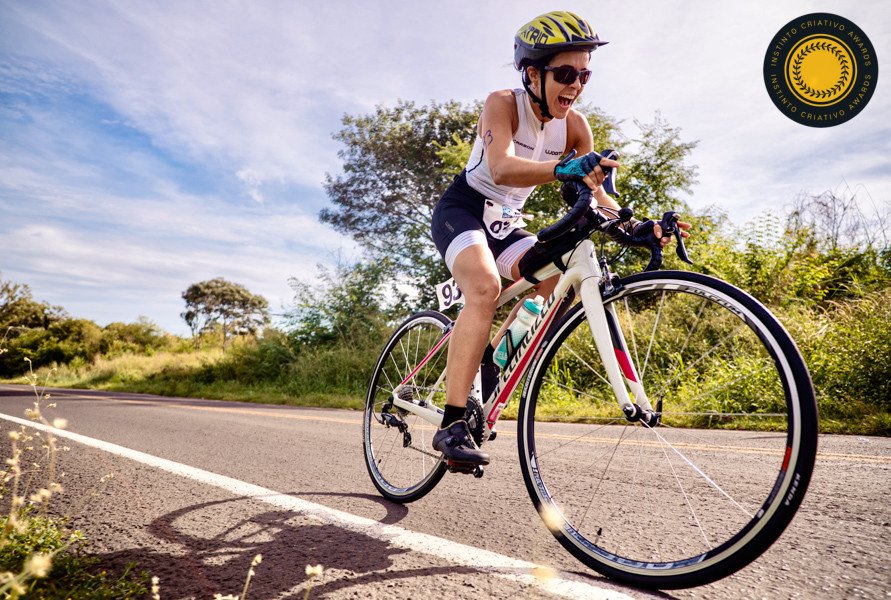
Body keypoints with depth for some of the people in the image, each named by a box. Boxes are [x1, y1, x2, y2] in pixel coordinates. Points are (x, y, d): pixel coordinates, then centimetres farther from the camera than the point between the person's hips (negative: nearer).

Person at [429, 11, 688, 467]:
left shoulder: (574, 125, -5)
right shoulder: (503, 104, -20)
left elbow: (595, 194, -9)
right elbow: (500, 169, -39)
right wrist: (563, 168, -56)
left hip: (506, 222, 6)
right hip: (462, 209, -6)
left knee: (555, 280, -17)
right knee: (486, 287, -32)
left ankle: (488, 361, 2)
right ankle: (452, 423, -31)